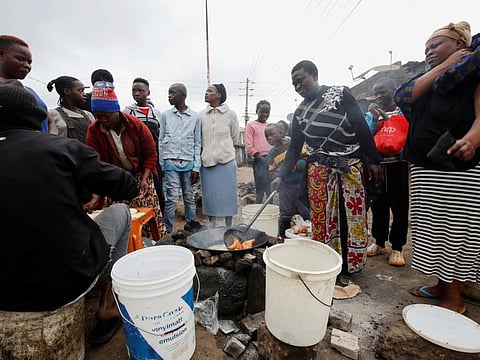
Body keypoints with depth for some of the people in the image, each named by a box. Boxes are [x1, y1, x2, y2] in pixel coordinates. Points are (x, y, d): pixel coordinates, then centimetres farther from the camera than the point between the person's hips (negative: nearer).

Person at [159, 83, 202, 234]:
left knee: (189, 197, 8)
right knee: (172, 197, -4)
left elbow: (197, 143, 7)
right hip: (171, 162, -1)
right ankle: (168, 231, 8)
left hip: (188, 163, 1)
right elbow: (161, 141, 8)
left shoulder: (195, 117, 7)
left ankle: (191, 223, 26)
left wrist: (196, 167, 1)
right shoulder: (165, 115, 8)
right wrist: (159, 165, 2)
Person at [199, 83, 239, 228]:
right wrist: (207, 151, 10)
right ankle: (211, 226, 23)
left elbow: (235, 138, 8)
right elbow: (199, 139, 12)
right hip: (207, 161, 2)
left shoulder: (230, 114, -1)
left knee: (228, 195, 5)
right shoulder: (201, 115, 5)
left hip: (226, 160, -2)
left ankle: (228, 227, 20)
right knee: (209, 195, 8)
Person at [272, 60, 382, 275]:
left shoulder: (340, 94, 3)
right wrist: (282, 176, 2)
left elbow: (362, 129, 1)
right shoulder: (300, 112, 12)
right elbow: (294, 148, 11)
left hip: (350, 167, -2)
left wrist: (373, 161, -3)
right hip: (319, 171, 2)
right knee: (321, 219, 3)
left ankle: (350, 264, 20)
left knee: (353, 216, 4)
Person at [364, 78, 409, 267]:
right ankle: (379, 242, 23)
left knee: (399, 206, 1)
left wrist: (386, 117, -10)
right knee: (378, 206, 8)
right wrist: (374, 118, -11)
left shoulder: (403, 112, 3)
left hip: (397, 165, -2)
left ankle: (397, 247, 14)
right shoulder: (371, 115, 11)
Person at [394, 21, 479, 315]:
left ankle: (455, 298, 15)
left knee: (455, 231, 0)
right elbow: (404, 97, -2)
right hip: (424, 169, 6)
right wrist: (444, 66, -1)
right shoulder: (428, 80, 18)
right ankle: (441, 285, 26)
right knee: (433, 230, 11)